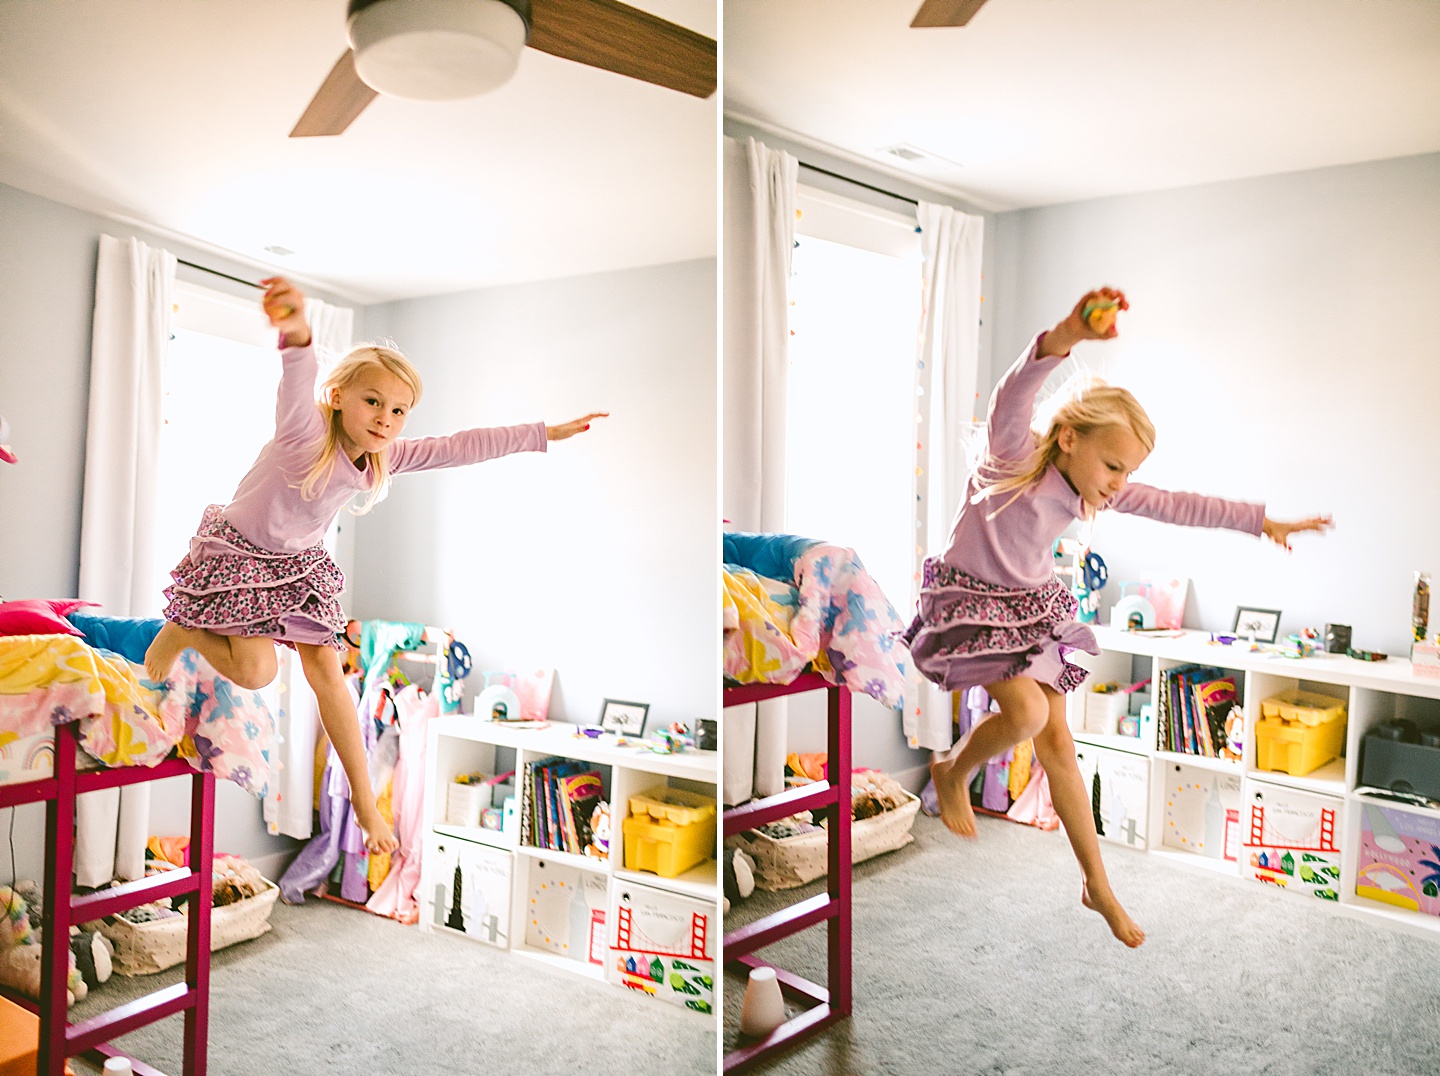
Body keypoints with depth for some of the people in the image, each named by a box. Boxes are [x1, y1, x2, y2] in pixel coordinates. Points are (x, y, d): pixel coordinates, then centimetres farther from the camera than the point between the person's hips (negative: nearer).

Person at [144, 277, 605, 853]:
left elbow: (460, 447, -9)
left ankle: (364, 800, 8)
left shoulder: (386, 457, -11)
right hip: (237, 551, -5)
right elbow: (298, 383, -53)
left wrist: (545, 434, -9)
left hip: (299, 564, 5)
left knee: (326, 670, -1)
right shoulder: (305, 431, -30)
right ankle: (178, 631, 19)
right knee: (255, 671, -14)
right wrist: (297, 333, -77)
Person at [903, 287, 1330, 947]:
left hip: (1034, 608, 6)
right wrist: (1061, 340, -65)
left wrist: (1261, 520, 12)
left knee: (1056, 739, 6)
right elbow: (1011, 398, -46)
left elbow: (1177, 507, 8)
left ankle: (1097, 886, 17)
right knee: (1026, 711, -26)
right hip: (970, 600, -6)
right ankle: (952, 771, 8)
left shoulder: (1101, 489, -3)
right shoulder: (1015, 454, -24)